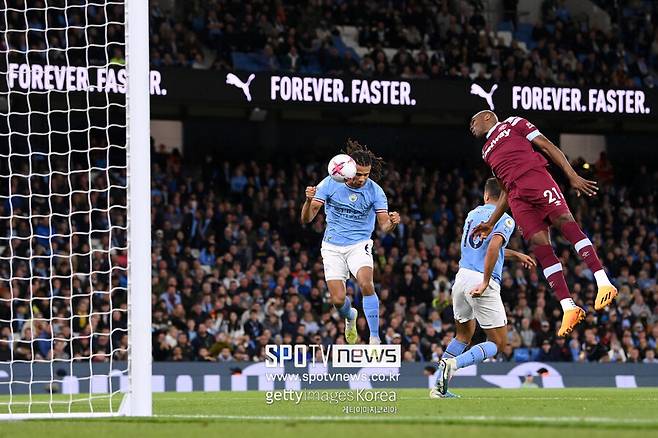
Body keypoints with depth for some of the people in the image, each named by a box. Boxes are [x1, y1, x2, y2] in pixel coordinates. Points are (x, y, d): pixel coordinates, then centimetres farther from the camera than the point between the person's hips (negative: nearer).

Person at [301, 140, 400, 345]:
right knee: (338, 300, -6)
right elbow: (307, 219, -11)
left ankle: (375, 339, -22)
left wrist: (392, 222, -35)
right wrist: (309, 200, -33)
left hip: (359, 245, -1)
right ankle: (350, 317, 33)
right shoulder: (330, 184, -11)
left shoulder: (374, 190, -11)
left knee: (366, 284, -28)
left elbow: (384, 226, -11)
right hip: (333, 248, 1)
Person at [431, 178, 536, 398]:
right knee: (499, 343, 5)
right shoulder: (505, 220, -4)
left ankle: (439, 386, 14)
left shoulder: (473, 214, 17)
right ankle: (454, 363, -19)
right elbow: (493, 248, -22)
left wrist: (516, 255, 40)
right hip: (481, 282, -6)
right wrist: (485, 282, -20)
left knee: (464, 334, 25)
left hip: (462, 278, 6)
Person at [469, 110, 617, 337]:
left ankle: (603, 283, -36)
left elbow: (548, 147, 8)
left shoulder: (513, 123, 18)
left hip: (535, 176, -5)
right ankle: (569, 308, -19)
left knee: (563, 220, -26)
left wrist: (572, 176, -4)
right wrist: (490, 224, 21)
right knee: (540, 247, -11)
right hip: (517, 197, 5)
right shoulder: (487, 152, 34)